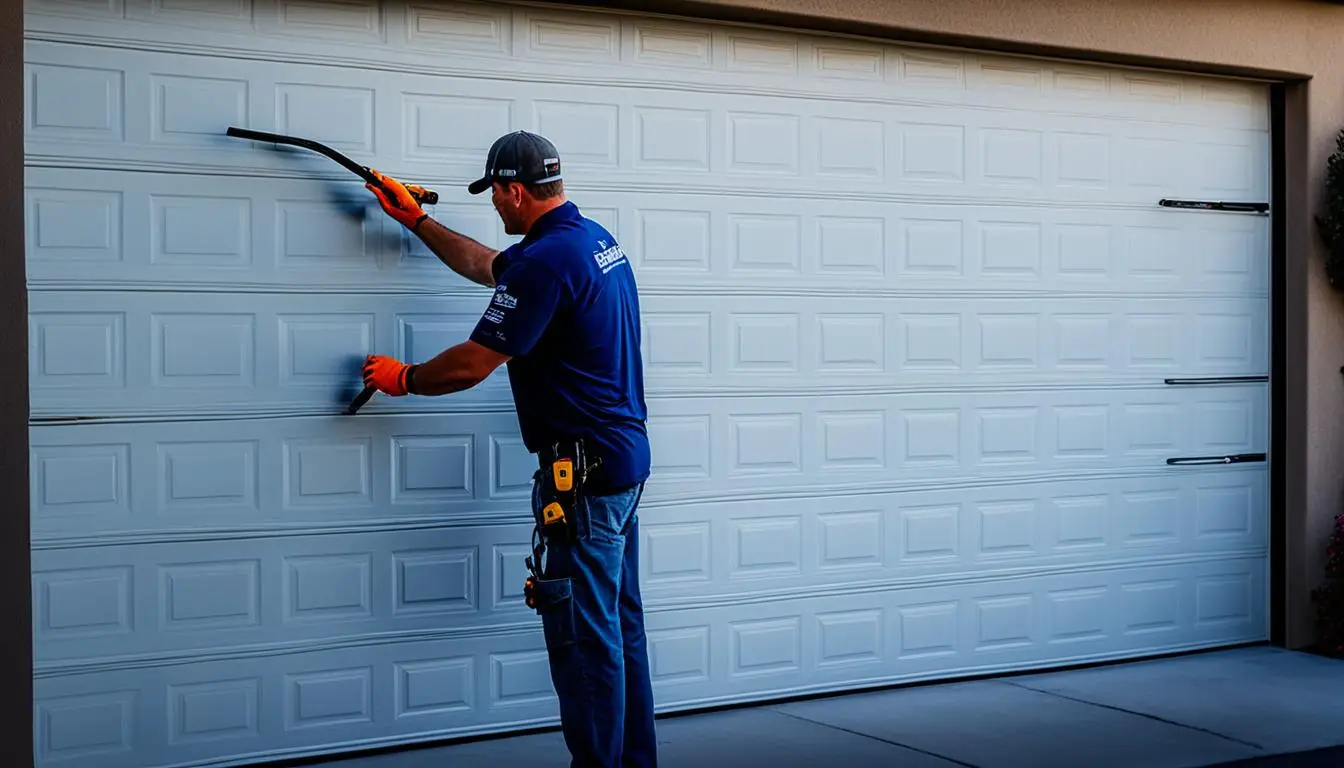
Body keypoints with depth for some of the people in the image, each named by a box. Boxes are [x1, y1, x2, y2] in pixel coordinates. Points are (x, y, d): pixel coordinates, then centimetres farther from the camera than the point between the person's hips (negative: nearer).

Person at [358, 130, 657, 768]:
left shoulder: (545, 261, -19)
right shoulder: (593, 238, 13)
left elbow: (472, 363, -15)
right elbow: (485, 266, 29)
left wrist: (403, 378, 3)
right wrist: (414, 219, 34)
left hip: (581, 466, -10)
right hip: (624, 456, 10)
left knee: (583, 634, -3)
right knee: (619, 622, 16)